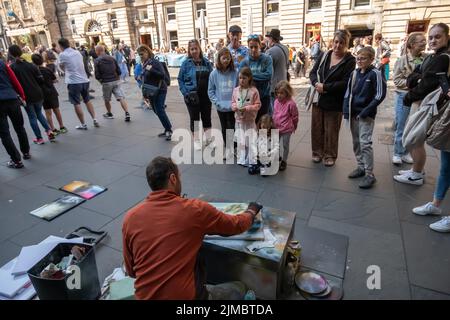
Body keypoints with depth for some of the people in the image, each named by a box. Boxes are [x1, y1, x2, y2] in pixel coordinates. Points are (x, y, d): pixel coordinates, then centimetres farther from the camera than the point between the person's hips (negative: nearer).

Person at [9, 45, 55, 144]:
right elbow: (41, 80, 0)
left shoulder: (12, 67, -8)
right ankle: (49, 131, 4)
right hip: (38, 94, 3)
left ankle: (39, 138, 12)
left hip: (26, 96, -3)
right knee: (39, 113, 21)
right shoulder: (31, 65, 0)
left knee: (32, 117, 8)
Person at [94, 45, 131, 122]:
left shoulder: (97, 61, -3)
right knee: (121, 97, -5)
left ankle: (109, 114, 31)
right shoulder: (112, 58, 9)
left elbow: (97, 75, -7)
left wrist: (101, 80, 13)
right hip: (116, 81, 3)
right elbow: (119, 71, 7)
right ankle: (127, 113, -20)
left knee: (107, 100, 17)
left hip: (106, 83, -3)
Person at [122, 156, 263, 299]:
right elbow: (236, 224, 1)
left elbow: (131, 271, 4)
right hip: (184, 295, -3)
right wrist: (251, 211, 22)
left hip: (143, 295, 3)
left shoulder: (130, 217, -7)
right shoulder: (195, 209, -14)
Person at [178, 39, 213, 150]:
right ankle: (197, 141, 21)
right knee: (195, 119, 7)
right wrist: (186, 93, -11)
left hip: (206, 95, 2)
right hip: (192, 96, -2)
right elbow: (180, 79, -2)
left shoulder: (206, 62, 3)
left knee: (207, 117, 12)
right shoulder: (186, 63, -5)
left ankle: (208, 139, 28)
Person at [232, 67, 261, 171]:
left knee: (251, 142, -3)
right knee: (240, 141, 12)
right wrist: (235, 107, -12)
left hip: (250, 120, -4)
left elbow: (257, 105, -7)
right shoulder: (236, 90, 3)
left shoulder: (254, 91, -9)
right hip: (239, 120, 4)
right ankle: (242, 160, 25)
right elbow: (233, 102, 10)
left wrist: (247, 108, -20)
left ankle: (252, 162, 3)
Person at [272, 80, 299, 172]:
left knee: (284, 146, 7)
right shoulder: (276, 101, 1)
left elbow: (295, 117, -6)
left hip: (286, 129, -6)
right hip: (276, 128, 6)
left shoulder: (291, 103, -17)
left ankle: (284, 161, 22)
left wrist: (293, 127, 5)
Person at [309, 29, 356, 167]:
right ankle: (317, 152, 26)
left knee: (331, 131, 5)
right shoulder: (324, 55, 6)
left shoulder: (350, 60, -6)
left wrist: (325, 87, -19)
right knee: (317, 128, 9)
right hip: (319, 98, 4)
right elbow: (313, 72, 5)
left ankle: (330, 155, 21)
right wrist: (316, 84, -15)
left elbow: (345, 83, -14)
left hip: (335, 102, -3)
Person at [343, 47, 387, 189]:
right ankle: (361, 167, 27)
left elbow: (380, 95, -11)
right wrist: (347, 111, 2)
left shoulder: (375, 74, -8)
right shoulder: (354, 73, 8)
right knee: (356, 142, 12)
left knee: (365, 143, -10)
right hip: (353, 113, 6)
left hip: (366, 115, -6)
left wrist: (366, 111, -16)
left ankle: (370, 174, -3)